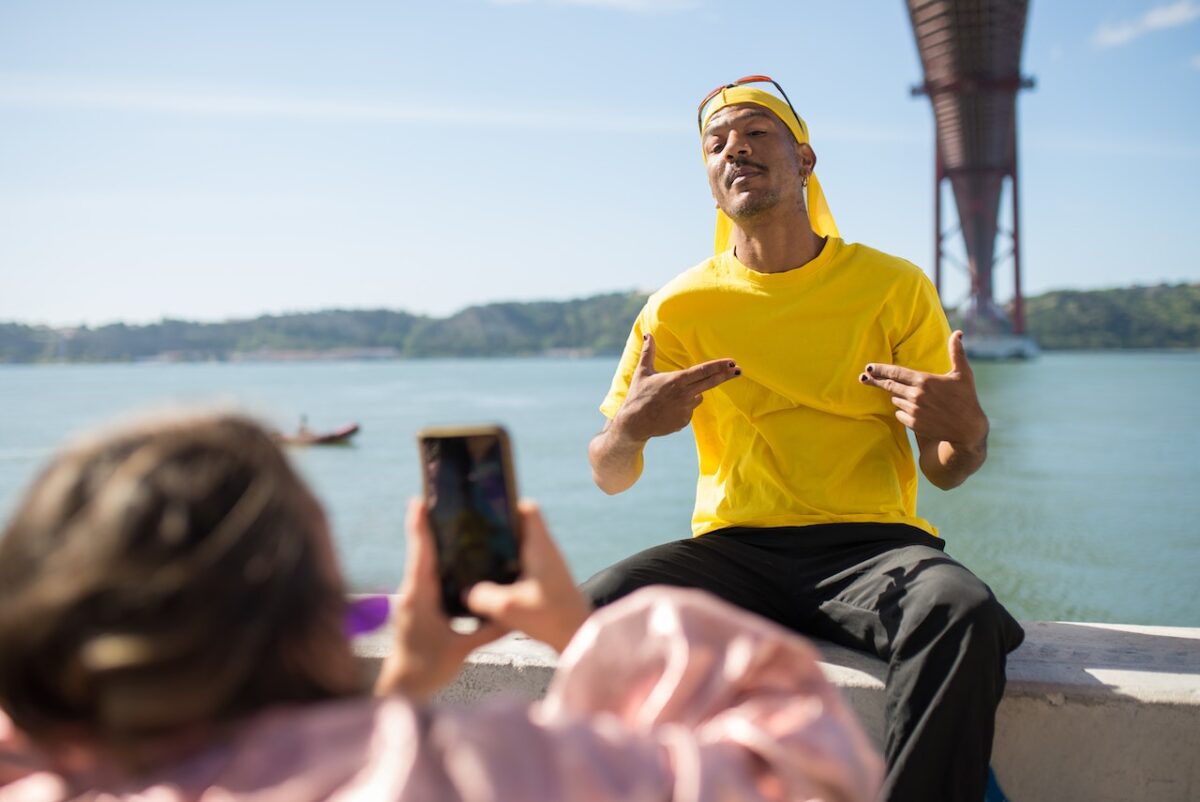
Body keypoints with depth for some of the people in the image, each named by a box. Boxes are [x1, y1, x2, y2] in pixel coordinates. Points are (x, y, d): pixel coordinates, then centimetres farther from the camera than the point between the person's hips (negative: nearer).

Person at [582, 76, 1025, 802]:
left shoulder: (893, 286, 7)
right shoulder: (679, 308, 9)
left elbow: (946, 472, 8)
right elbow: (609, 477, 9)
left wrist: (967, 433, -17)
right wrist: (630, 428, -14)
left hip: (869, 543, 0)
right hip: (731, 550, 1)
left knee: (962, 613, -34)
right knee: (599, 611, -28)